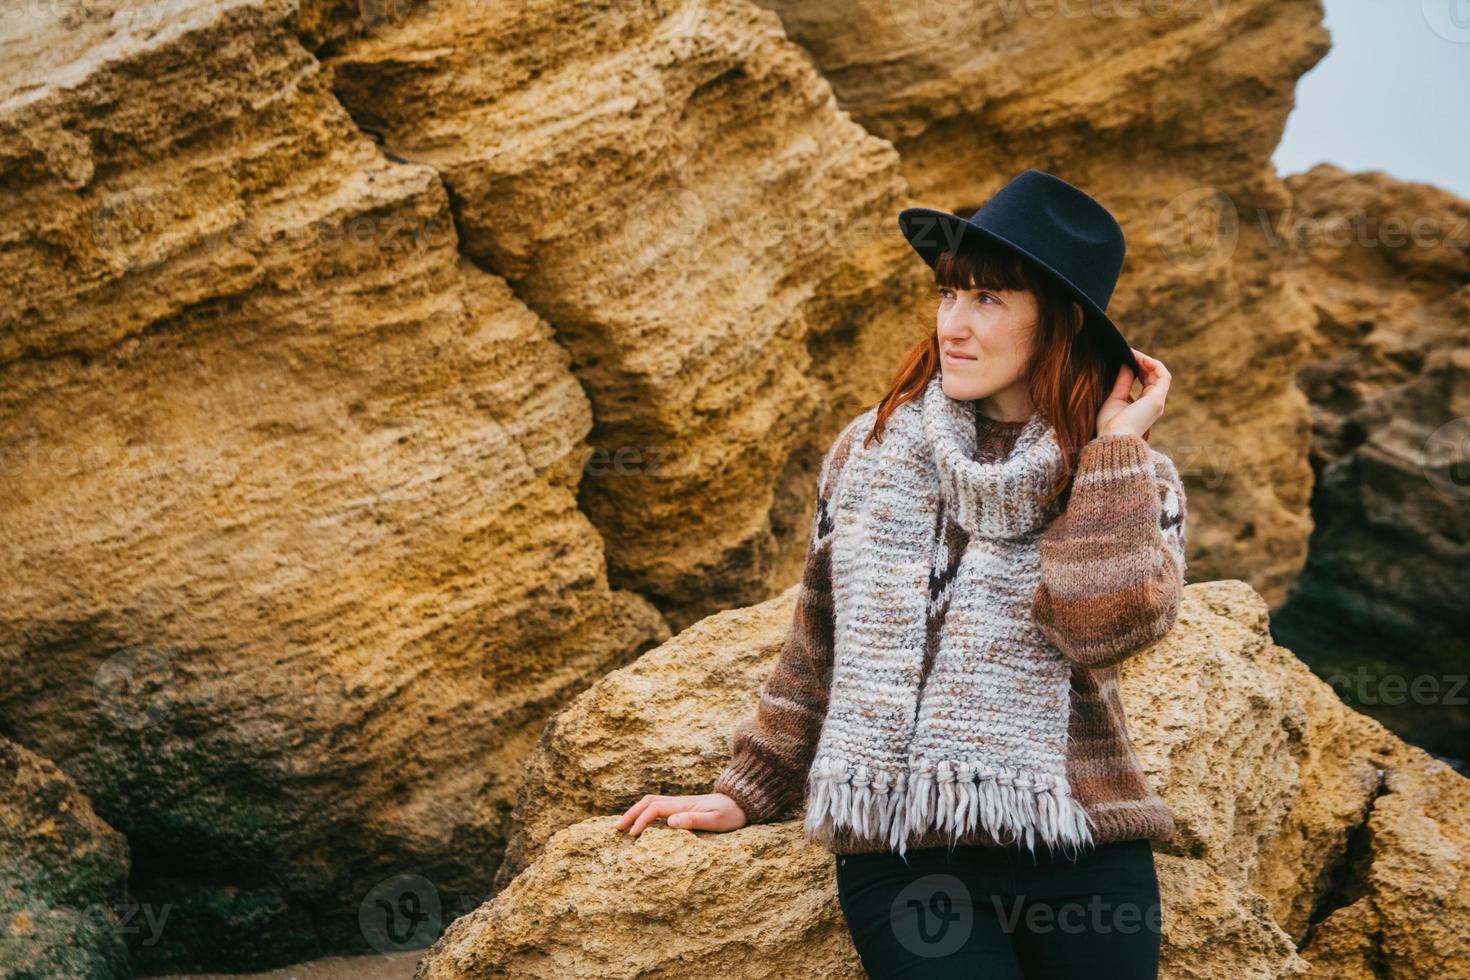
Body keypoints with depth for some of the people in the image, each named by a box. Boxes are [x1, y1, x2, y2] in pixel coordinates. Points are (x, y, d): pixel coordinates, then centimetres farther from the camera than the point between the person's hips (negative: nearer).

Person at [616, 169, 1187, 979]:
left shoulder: (1134, 483, 2)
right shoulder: (869, 450, 7)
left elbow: (1107, 626, -18)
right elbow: (816, 651, 15)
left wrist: (1115, 448, -11)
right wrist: (748, 790, 17)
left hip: (1078, 852, 0)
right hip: (897, 854, 1)